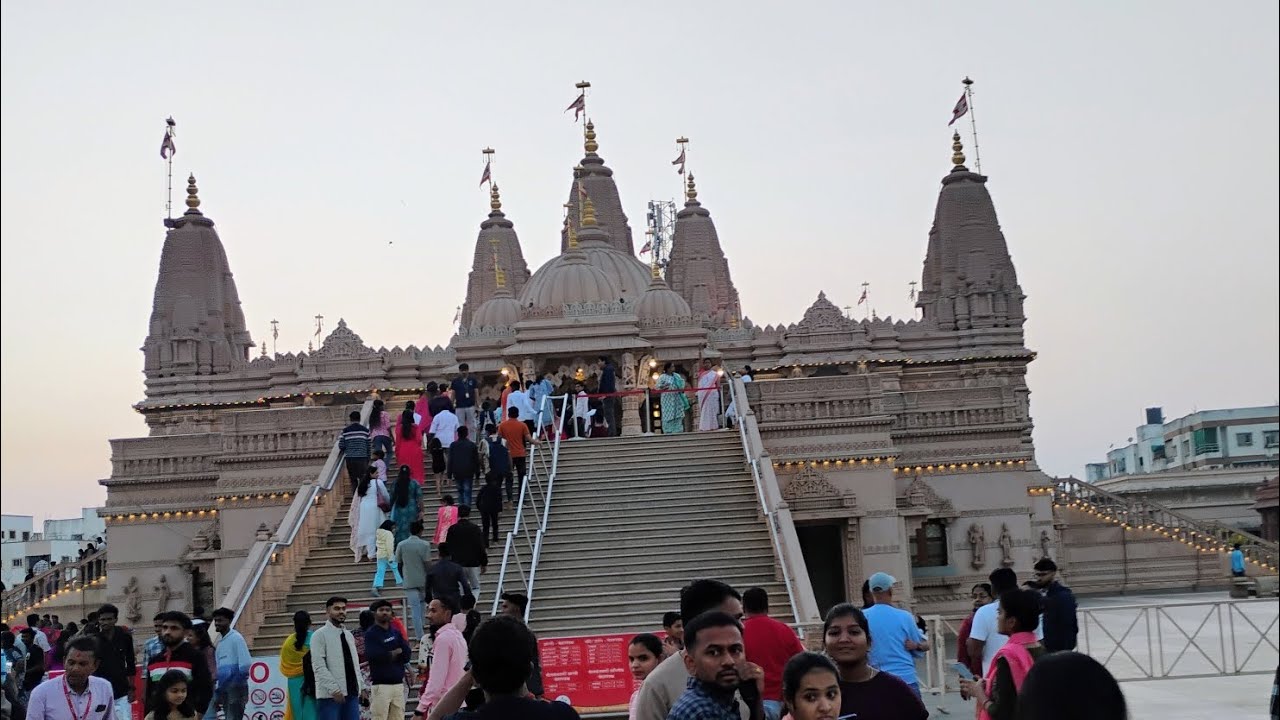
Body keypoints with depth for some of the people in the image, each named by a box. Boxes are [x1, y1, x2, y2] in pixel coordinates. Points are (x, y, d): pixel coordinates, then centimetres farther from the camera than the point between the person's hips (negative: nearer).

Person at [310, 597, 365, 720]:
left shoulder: (348, 635, 18)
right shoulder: (319, 635, -5)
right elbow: (319, 666, -13)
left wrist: (361, 686, 11)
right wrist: (334, 689, -20)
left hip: (352, 693, 7)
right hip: (330, 695, -6)